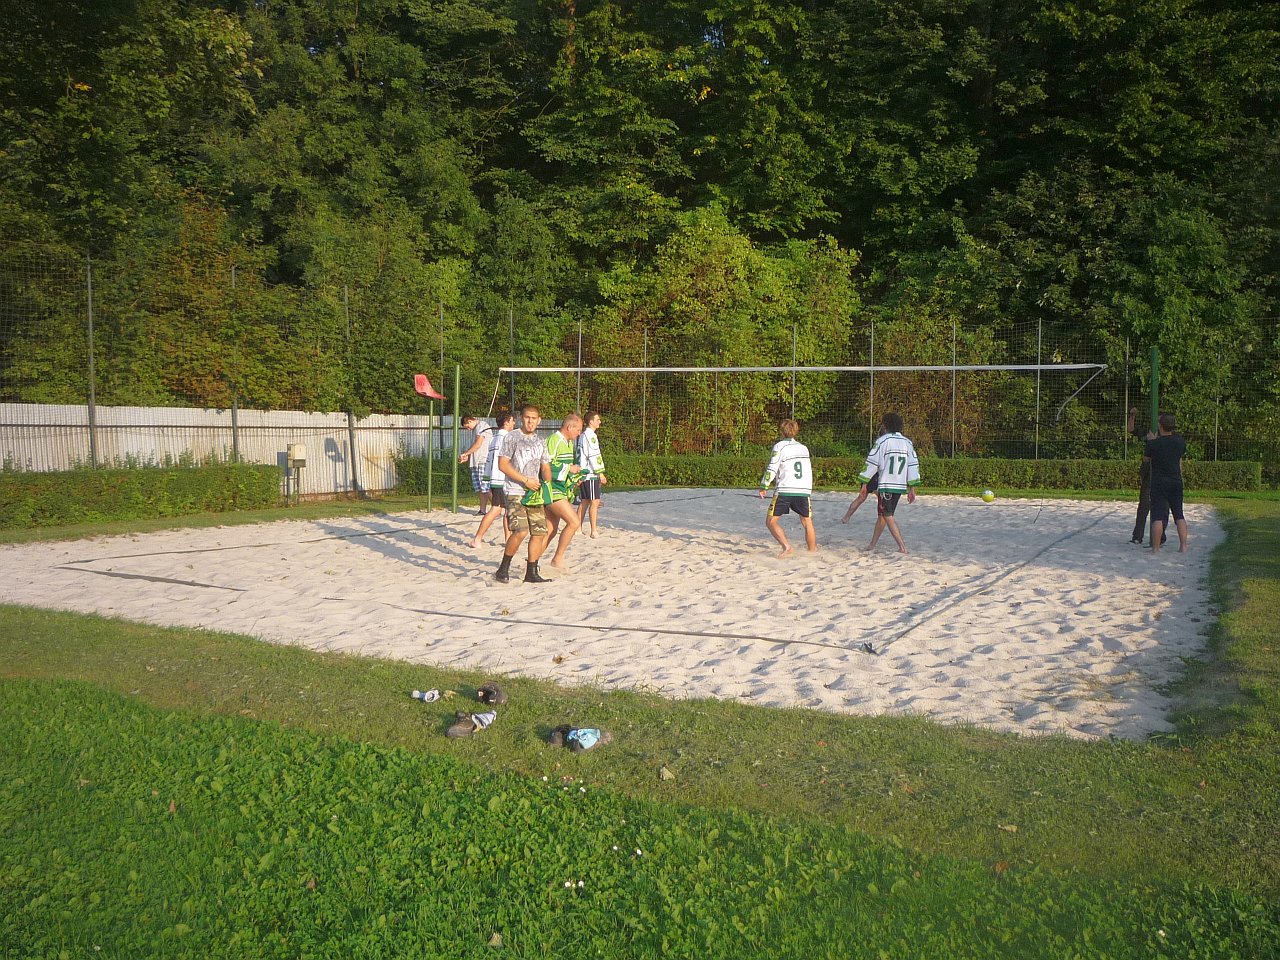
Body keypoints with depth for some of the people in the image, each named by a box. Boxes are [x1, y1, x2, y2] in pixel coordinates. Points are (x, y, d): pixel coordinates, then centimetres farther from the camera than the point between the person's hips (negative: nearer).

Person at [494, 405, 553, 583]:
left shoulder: (540, 442, 16)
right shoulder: (512, 437, -2)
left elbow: (545, 466, 22)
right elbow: (503, 464, -9)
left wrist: (547, 484, 0)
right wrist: (525, 480, -13)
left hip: (534, 494, 6)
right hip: (515, 492, -6)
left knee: (539, 532, 0)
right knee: (520, 531, -19)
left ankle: (531, 573, 10)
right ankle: (503, 569, -2)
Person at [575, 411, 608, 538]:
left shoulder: (583, 435, 19)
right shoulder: (590, 435, -12)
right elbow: (594, 456, -18)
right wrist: (600, 473, -16)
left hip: (583, 474, 10)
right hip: (590, 474, -10)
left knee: (584, 501, 12)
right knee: (595, 501, -8)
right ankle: (594, 531, -10)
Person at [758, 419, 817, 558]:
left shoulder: (779, 446, 0)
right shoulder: (804, 448, 17)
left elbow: (772, 469, -8)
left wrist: (763, 486, -1)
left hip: (784, 490, -5)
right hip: (804, 491, 5)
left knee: (771, 522, 2)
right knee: (807, 523, 15)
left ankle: (787, 547, -14)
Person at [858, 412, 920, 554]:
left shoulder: (882, 441, -7)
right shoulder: (907, 442, 11)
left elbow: (872, 463, -7)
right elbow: (913, 465, 7)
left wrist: (864, 483, 0)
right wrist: (912, 489, 8)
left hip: (886, 485, -7)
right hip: (901, 486, 7)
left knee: (888, 516, -3)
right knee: (881, 515, 16)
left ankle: (902, 547, -12)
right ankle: (872, 545, 25)